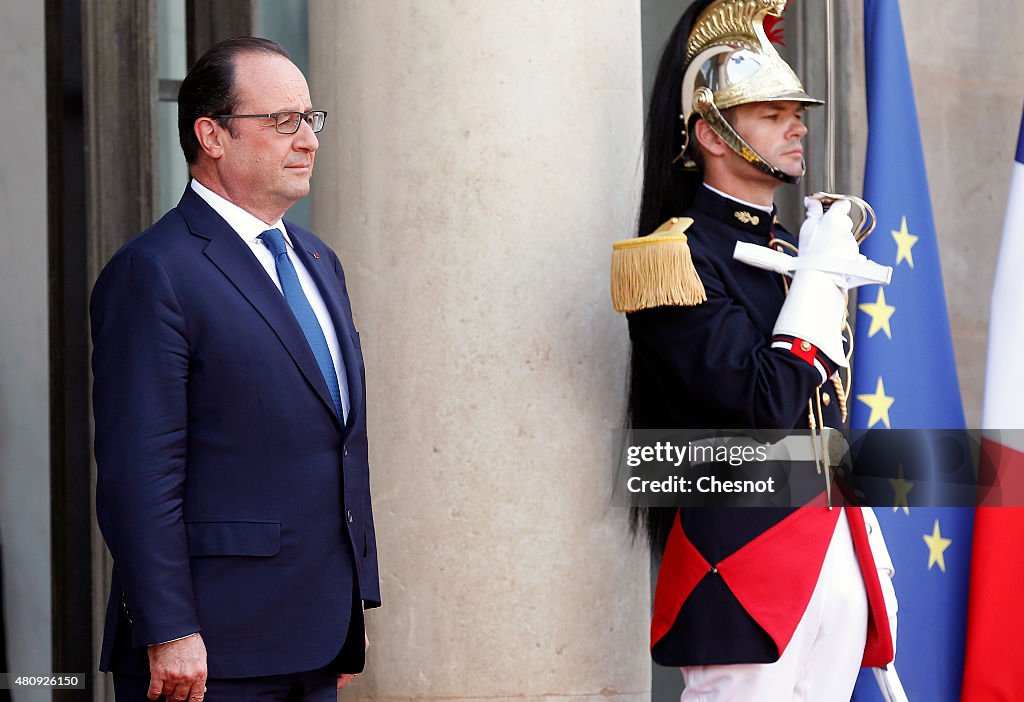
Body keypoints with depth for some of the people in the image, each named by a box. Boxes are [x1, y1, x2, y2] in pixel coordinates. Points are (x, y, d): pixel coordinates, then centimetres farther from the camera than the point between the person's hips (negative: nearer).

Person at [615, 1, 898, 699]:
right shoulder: (683, 258, -12)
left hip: (837, 554, 8)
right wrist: (822, 273, -13)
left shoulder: (791, 246, 15)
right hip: (747, 557, -8)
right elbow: (764, 408, -21)